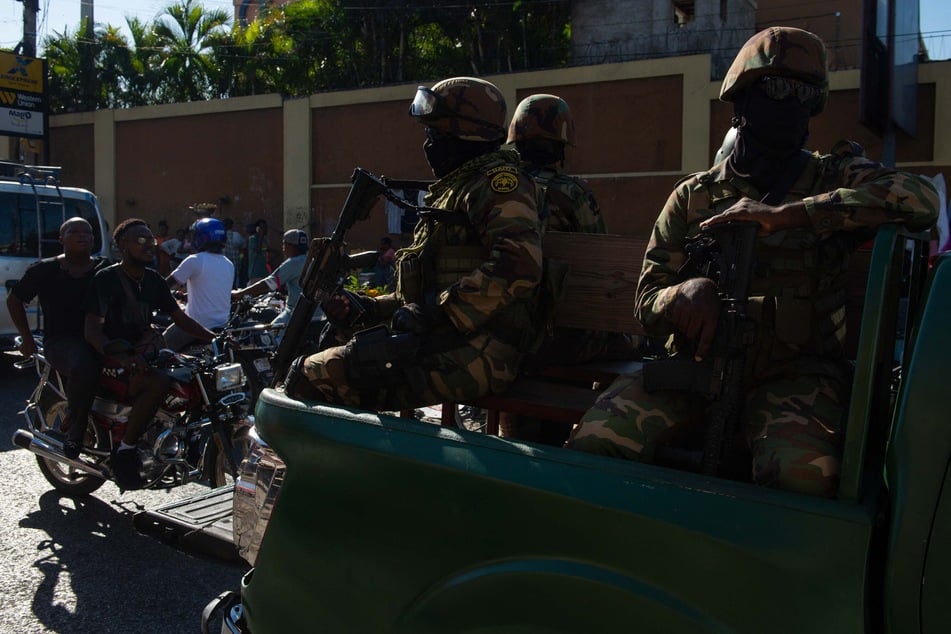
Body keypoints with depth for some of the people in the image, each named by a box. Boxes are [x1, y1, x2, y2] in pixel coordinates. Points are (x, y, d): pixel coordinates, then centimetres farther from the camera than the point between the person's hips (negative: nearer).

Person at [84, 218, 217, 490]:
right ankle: (124, 452, -23)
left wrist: (214, 337, -2)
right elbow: (91, 329, -17)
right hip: (113, 352, -7)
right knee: (158, 382, -35)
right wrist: (120, 355, -35)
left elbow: (179, 317, 14)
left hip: (143, 348, 7)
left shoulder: (153, 279, 13)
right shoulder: (106, 278, -9)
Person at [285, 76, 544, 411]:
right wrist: (368, 308, 17)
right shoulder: (456, 189, 26)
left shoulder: (497, 181, -6)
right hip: (445, 340, 11)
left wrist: (436, 313, -21)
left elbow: (519, 264, -24)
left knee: (308, 376, -17)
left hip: (475, 351, -10)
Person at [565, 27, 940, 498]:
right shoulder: (694, 196, 11)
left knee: (802, 470, -34)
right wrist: (689, 292, -17)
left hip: (794, 373, -1)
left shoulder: (835, 179, 9)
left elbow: (921, 199, -13)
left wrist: (785, 214, -19)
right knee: (595, 440, -22)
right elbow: (647, 304, 8)